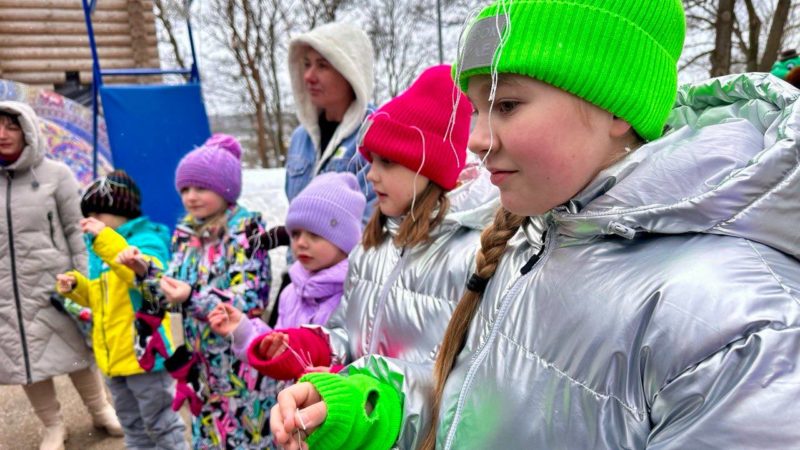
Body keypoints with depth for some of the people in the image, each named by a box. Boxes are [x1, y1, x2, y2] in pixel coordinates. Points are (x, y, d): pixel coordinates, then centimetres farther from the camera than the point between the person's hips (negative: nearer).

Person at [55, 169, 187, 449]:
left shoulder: (147, 239, -14)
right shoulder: (101, 246, 10)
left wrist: (105, 239, -36)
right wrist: (76, 286, 0)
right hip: (113, 355, 9)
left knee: (160, 424, 6)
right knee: (133, 426, 23)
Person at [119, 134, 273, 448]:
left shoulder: (246, 230, -13)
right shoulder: (186, 234, 7)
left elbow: (251, 299, -21)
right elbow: (172, 298, 12)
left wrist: (194, 298, -31)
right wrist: (144, 272, -4)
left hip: (241, 364, -6)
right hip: (201, 364, 7)